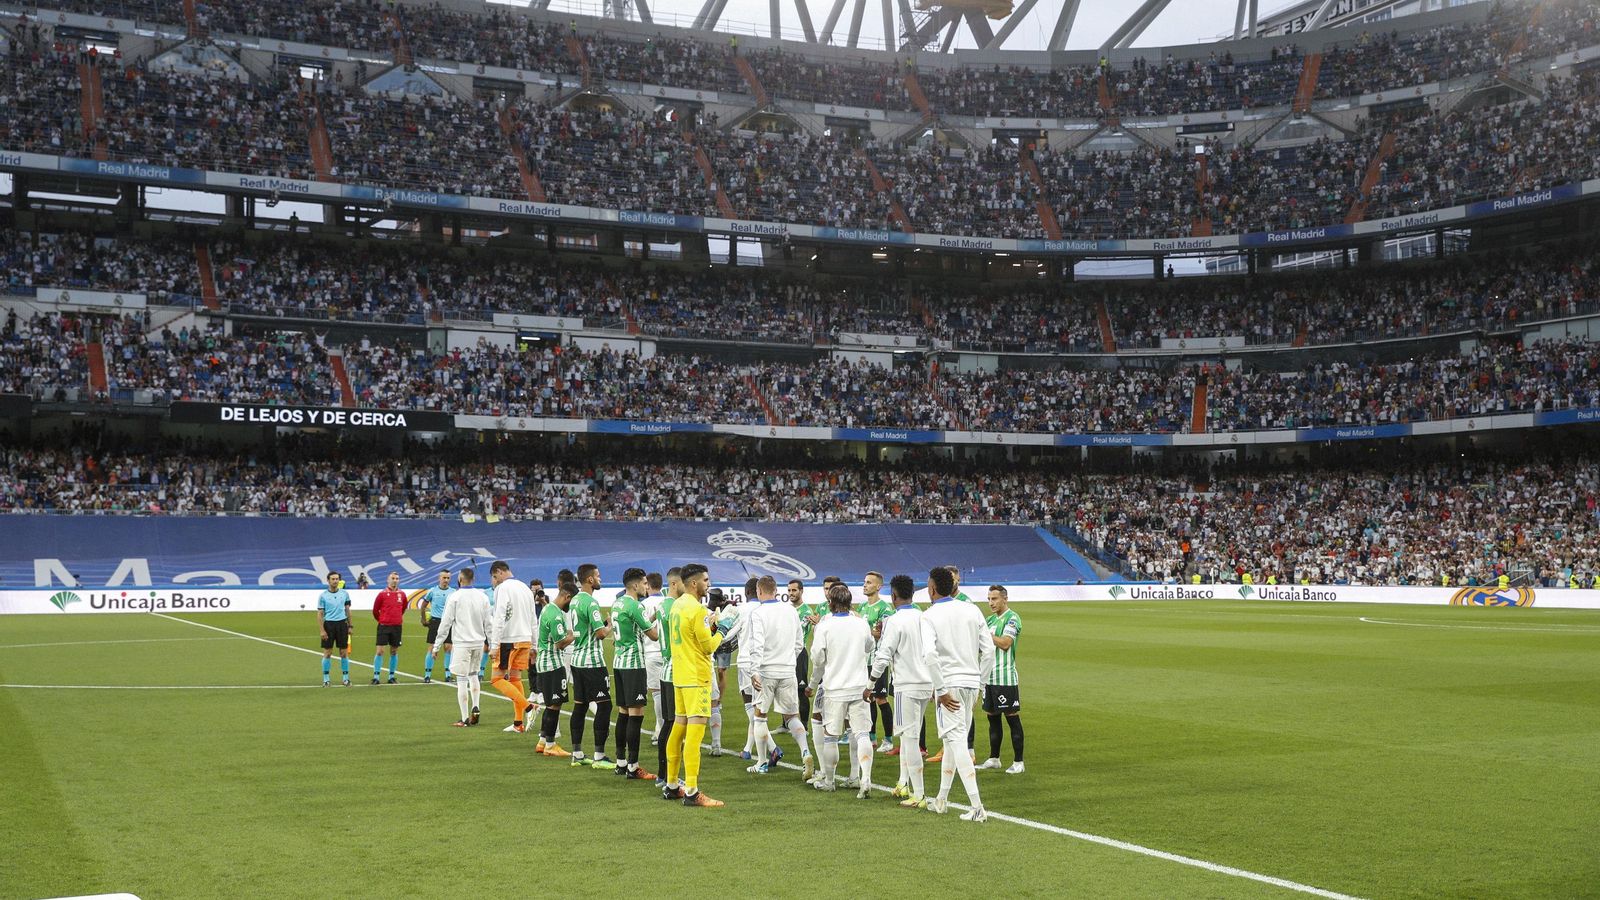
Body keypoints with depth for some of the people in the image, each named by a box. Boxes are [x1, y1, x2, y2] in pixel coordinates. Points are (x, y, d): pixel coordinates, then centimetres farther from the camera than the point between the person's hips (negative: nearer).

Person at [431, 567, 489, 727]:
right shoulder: (482, 597, 4)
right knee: (473, 675, 23)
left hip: (462, 643, -5)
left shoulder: (454, 597, -8)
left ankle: (465, 718, 0)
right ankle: (475, 708, 7)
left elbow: (445, 623, -8)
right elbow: (488, 622, 8)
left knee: (461, 680, 0)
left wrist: (436, 646, -4)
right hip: (479, 642, 5)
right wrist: (490, 643, 16)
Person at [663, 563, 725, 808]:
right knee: (695, 730, -10)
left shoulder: (677, 605, 12)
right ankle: (691, 792, -13)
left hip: (679, 676, 10)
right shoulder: (697, 609, -16)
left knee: (678, 728, 15)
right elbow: (708, 646, -13)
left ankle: (672, 786, 23)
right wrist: (720, 633, 5)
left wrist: (710, 625, 12)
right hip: (696, 677, -10)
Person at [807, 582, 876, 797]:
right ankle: (866, 780, -13)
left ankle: (828, 781, 22)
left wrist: (813, 684, 10)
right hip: (859, 686, 3)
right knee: (861, 734, 1)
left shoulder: (825, 626, -9)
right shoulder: (861, 624, 0)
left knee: (830, 736, 9)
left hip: (834, 688, -3)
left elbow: (818, 658, -5)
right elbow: (869, 649, 15)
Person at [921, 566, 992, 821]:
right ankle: (941, 799, 29)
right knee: (955, 740, 18)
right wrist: (977, 681, 15)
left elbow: (929, 653, -22)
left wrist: (941, 690, -17)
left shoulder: (929, 616, -8)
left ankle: (977, 808, -15)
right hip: (971, 681, 6)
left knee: (956, 742, -6)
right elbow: (989, 651, 7)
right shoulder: (972, 611, 8)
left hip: (949, 684, -6)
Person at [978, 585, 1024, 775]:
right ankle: (994, 759, 22)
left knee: (1012, 718, -3)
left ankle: (1018, 762, 2)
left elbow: (1005, 643, -21)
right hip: (989, 677, 8)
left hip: (1005, 677, -8)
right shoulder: (991, 619, 15)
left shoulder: (1012, 619, -10)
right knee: (993, 717, 13)